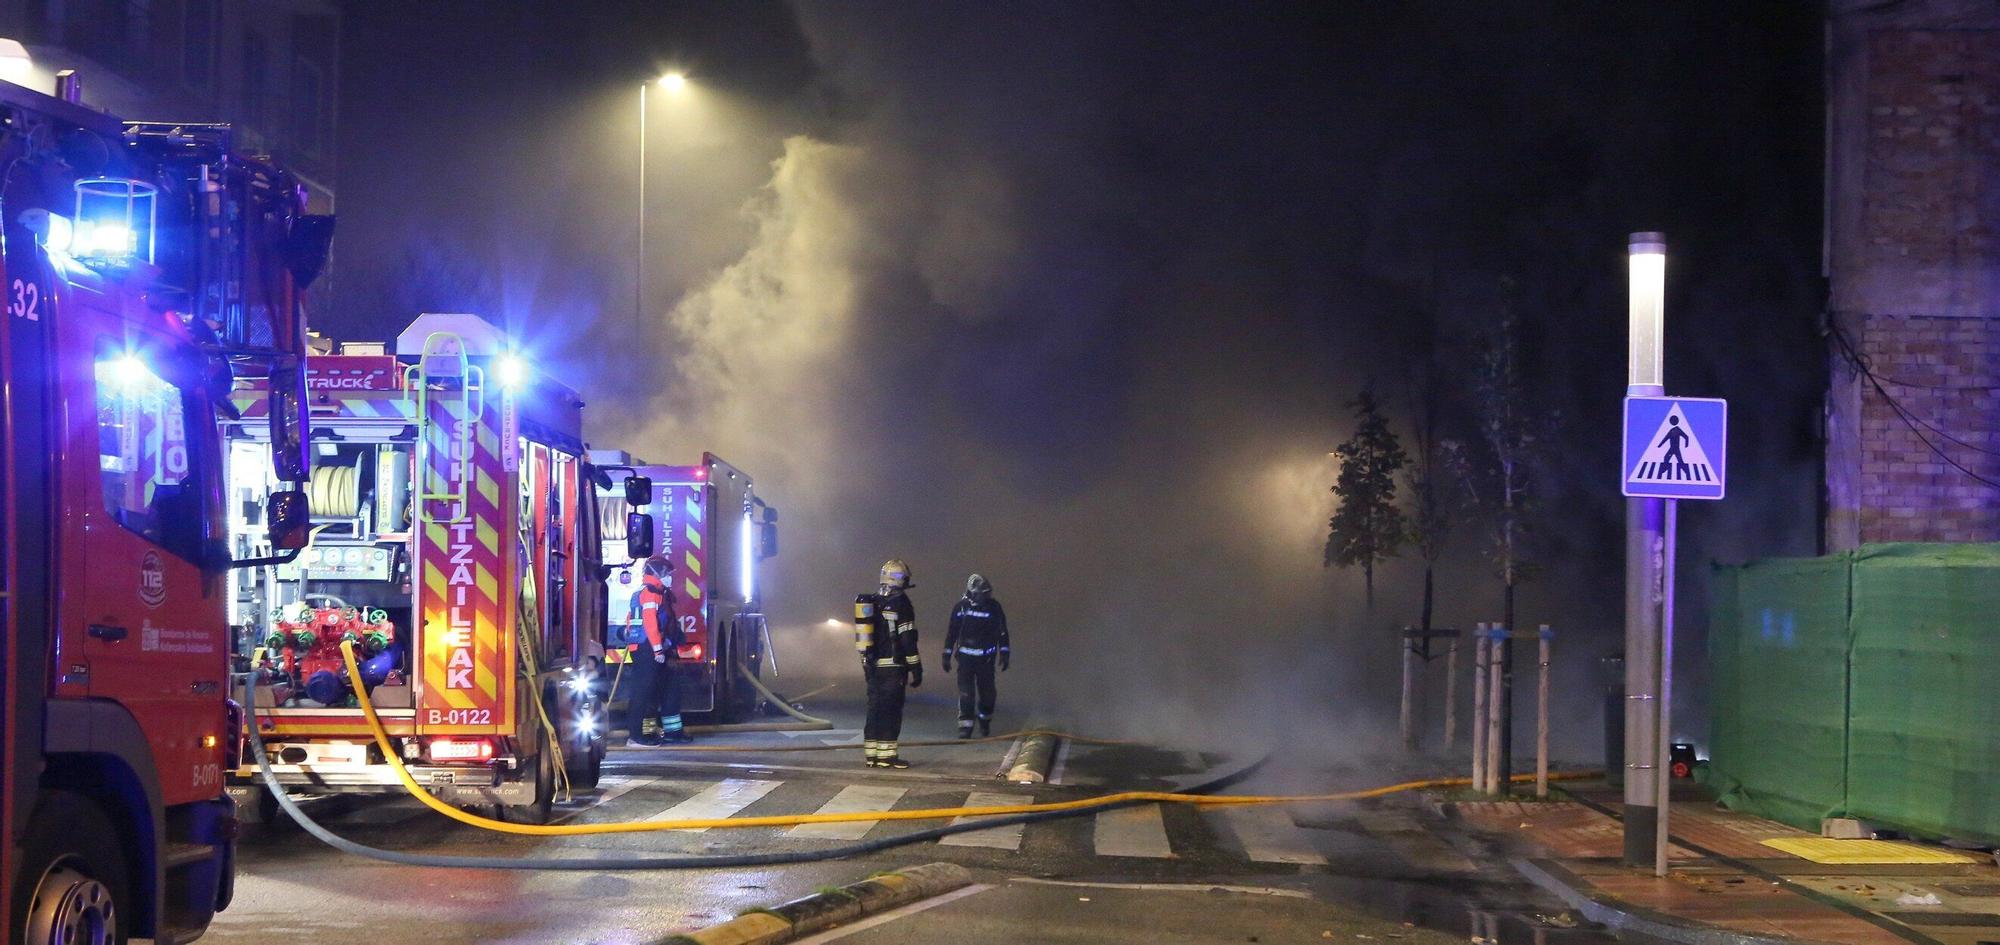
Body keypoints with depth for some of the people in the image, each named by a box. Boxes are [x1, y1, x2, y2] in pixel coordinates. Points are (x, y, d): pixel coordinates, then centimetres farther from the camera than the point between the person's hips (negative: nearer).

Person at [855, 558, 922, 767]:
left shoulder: (870, 602, 13)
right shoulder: (900, 603, -10)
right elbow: (908, 640, -13)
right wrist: (916, 669, -8)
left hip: (872, 666, 7)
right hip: (893, 666, -7)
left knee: (875, 709, 11)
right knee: (891, 709, -4)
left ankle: (870, 754, 12)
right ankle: (886, 755, -6)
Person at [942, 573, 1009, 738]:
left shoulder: (994, 607, -1)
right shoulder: (961, 607, 0)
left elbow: (1002, 632, 6)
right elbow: (951, 632, 8)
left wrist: (1004, 654, 3)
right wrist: (947, 655, 7)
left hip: (986, 657, 0)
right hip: (965, 655, 0)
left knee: (987, 691, 4)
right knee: (965, 691, -8)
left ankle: (985, 720, 27)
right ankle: (965, 725, -3)